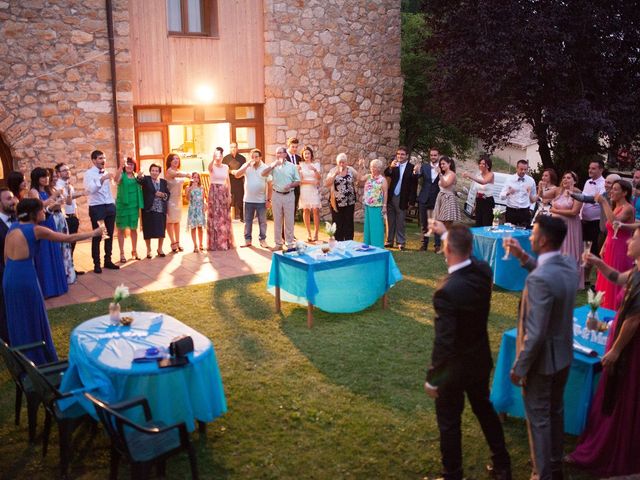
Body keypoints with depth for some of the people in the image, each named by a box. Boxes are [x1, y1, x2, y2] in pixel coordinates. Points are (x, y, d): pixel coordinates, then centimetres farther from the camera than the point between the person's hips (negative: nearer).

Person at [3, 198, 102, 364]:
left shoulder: (13, 226, 9)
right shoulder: (36, 229, -11)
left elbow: (6, 256, 13)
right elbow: (68, 238, -6)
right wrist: (93, 233, 5)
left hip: (9, 277, 7)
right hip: (25, 278, -7)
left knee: (18, 320, 18)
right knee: (33, 320, 8)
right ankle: (39, 360, 20)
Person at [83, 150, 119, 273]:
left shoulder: (106, 172, 12)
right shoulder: (89, 173, -8)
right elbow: (91, 189, -23)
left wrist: (113, 204, 14)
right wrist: (102, 178, -32)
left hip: (110, 206, 6)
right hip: (96, 207, -6)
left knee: (110, 234, 11)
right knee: (97, 236, 0)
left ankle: (108, 260, 22)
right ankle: (96, 264, 9)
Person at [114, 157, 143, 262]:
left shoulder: (136, 176, 9)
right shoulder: (122, 175, -7)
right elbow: (116, 180, -32)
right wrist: (121, 166, -43)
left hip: (134, 205, 5)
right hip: (122, 205, -4)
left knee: (134, 229, 12)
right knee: (121, 229, 2)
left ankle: (134, 251, 24)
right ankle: (122, 254, 6)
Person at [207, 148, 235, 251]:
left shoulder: (226, 167, 8)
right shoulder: (212, 167, -4)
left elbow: (228, 181, 13)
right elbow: (210, 166, -29)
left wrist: (229, 194, 8)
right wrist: (213, 158, -47)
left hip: (224, 193, 4)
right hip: (214, 192, -4)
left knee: (224, 218, 8)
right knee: (215, 217, -3)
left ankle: (225, 241, 18)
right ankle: (215, 243, 3)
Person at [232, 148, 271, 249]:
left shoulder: (265, 168, -1)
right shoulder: (246, 166, 3)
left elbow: (269, 184, 0)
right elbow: (237, 175, -11)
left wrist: (269, 199, -4)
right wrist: (247, 165, -17)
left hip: (261, 200, -1)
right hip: (248, 200, 2)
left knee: (262, 221, 5)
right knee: (247, 221, 9)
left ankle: (262, 240, 15)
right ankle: (247, 240, 18)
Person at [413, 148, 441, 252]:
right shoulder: (424, 166, 2)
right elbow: (415, 180, -8)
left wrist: (440, 173, -27)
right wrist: (416, 172, -29)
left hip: (436, 199, -3)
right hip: (424, 199, 3)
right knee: (424, 223, 10)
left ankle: (437, 245, 4)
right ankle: (424, 244, 20)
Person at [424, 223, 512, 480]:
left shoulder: (447, 291, -32)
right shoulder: (484, 270, -12)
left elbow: (443, 342, -28)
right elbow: (467, 257, 15)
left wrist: (431, 379, -15)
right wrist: (447, 233, 26)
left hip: (454, 368, -7)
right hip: (480, 360, 7)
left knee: (449, 423, 14)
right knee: (485, 410, 27)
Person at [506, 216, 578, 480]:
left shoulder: (538, 279, -32)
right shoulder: (569, 264, -6)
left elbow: (535, 333, -29)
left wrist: (519, 367, -18)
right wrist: (524, 257, 7)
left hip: (542, 359, -8)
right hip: (564, 353, 9)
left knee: (538, 418, 11)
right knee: (555, 411, 25)